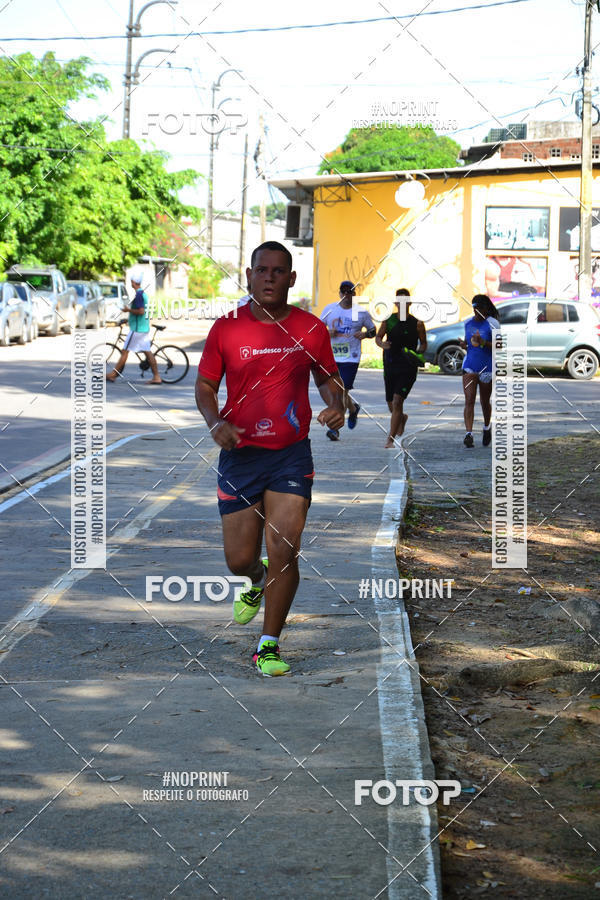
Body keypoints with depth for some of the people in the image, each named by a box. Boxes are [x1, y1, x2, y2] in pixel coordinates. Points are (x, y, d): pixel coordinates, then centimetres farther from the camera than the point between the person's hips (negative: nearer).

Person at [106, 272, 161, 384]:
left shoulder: (138, 295, -17)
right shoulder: (144, 294, 13)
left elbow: (141, 311, -25)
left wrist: (128, 310, -14)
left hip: (137, 329, -9)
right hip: (145, 328, 9)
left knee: (125, 351, -2)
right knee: (148, 352, 7)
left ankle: (113, 375, 3)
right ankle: (157, 377, 4)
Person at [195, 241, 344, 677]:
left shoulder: (310, 329, 1)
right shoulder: (226, 327, -1)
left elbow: (327, 378, 15)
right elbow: (205, 385, 7)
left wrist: (336, 405, -7)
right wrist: (216, 423, -12)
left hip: (292, 455, 0)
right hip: (240, 454, 0)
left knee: (284, 552, -10)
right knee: (239, 559, 4)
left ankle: (269, 645, 5)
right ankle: (257, 581, 43)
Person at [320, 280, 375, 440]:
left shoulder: (361, 312, 2)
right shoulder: (329, 309, 7)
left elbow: (373, 330, 13)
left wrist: (365, 334, -9)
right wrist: (327, 332, -7)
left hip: (351, 358, -3)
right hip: (331, 356, 3)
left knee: (342, 391, -10)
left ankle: (335, 428, -5)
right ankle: (353, 409, 34)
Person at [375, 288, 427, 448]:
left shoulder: (417, 324, -3)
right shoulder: (388, 320, 1)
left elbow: (423, 343, 9)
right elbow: (378, 337, 10)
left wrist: (418, 353, -12)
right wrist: (382, 344, -13)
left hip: (408, 368, -3)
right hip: (390, 367, 3)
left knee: (397, 401, -18)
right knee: (391, 405, 13)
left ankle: (391, 439, -15)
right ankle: (402, 418, 50)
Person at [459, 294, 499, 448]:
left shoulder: (491, 324, -8)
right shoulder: (468, 323, 8)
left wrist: (483, 342, -24)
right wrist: (464, 345, 1)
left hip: (487, 369, -3)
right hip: (469, 367, 3)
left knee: (485, 401, 12)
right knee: (469, 401, -11)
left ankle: (487, 428, 39)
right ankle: (469, 434, -18)